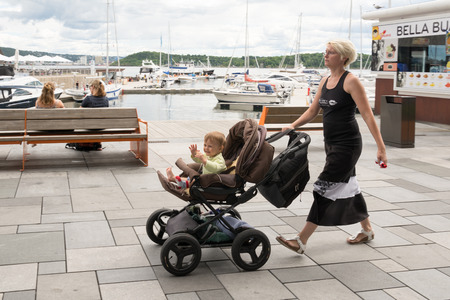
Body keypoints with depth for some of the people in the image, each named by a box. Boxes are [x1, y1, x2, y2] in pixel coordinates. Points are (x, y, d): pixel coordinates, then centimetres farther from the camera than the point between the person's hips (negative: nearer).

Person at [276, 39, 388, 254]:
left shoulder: (350, 81, -13)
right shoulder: (325, 81, 10)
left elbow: (367, 115, -16)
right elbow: (313, 111, 16)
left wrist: (381, 147, -18)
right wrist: (293, 126, 1)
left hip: (347, 144, -9)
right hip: (332, 143, 9)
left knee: (325, 187, -9)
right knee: (348, 185, 18)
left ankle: (301, 241, -7)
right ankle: (367, 230, 35)